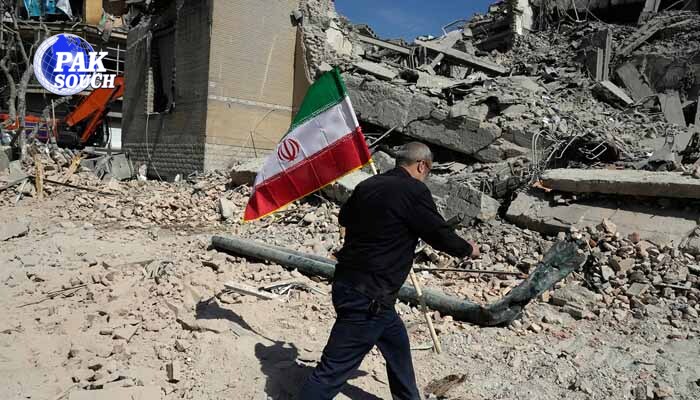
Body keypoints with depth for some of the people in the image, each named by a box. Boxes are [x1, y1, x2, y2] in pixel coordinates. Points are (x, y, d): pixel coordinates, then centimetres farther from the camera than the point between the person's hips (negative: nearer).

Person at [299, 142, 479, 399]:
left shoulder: (368, 185, 6)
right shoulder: (414, 191, -15)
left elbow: (344, 217, 23)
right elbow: (440, 235, -7)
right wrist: (468, 249, 12)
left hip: (347, 281, 9)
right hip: (366, 298, -9)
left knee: (397, 344, 26)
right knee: (333, 371, -1)